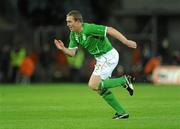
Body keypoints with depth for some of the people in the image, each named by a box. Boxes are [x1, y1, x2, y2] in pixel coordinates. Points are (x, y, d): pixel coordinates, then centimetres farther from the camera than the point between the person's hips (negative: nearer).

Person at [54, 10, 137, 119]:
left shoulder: (89, 28, -23)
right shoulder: (73, 34, 4)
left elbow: (110, 30, -25)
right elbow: (72, 52, 4)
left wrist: (126, 41, -29)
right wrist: (63, 48, -17)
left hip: (109, 56, -9)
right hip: (101, 59, 9)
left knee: (93, 85, -17)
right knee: (101, 89, 12)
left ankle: (124, 81, -6)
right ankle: (122, 112, 19)